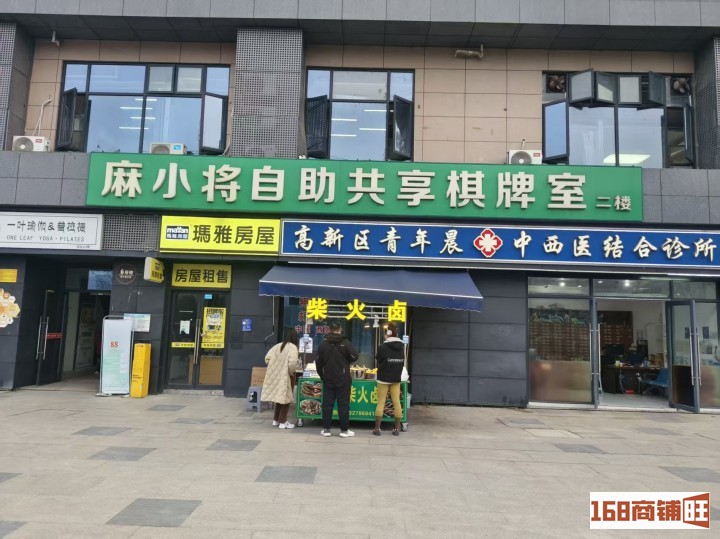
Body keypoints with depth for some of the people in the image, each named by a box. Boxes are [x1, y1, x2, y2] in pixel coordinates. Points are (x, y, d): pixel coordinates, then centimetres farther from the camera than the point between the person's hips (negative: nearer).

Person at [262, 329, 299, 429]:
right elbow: (292, 362, -28)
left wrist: (275, 368, 11)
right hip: (286, 376, -6)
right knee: (286, 398, 6)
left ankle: (276, 420, 27)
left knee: (279, 397, 19)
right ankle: (282, 422, 9)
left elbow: (267, 358, 2)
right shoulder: (292, 347, -14)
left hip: (276, 375, 6)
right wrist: (291, 372, -11)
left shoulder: (278, 345, 5)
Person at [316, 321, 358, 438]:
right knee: (343, 404, 2)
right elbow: (354, 357, -4)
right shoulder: (346, 343, -11)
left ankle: (326, 429, 9)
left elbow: (318, 362, 4)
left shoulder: (323, 344, -1)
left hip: (327, 379, 3)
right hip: (343, 379, -3)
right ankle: (344, 430, 5)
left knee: (327, 404, 7)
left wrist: (322, 376, 16)